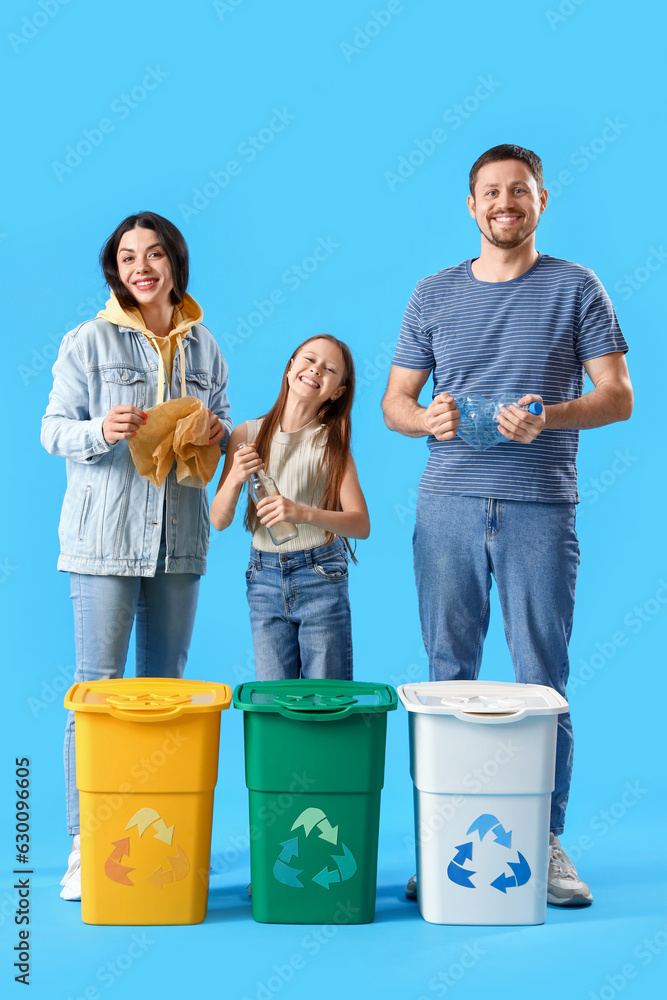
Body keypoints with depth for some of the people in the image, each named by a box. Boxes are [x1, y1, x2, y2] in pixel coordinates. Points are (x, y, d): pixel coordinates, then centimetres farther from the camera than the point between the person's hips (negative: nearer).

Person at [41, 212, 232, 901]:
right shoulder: (87, 342, 0)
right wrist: (101, 431, -20)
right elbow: (53, 430, -1)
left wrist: (219, 431, -5)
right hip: (105, 536, -4)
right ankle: (85, 845, 3)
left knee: (164, 690, 9)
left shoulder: (202, 347, 11)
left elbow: (223, 427, 18)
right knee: (97, 687, -4)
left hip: (179, 538, 4)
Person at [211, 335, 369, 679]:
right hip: (265, 578, 2)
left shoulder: (332, 443, -2)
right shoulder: (247, 435, 1)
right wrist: (234, 478, -16)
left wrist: (303, 513, -26)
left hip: (321, 577, -1)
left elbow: (361, 524, -10)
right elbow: (219, 521, 3)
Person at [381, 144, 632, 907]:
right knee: (448, 676, 3)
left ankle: (545, 841, 8)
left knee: (541, 679, -1)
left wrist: (548, 417, -15)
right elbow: (393, 400, 15)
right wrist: (425, 418, -8)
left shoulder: (575, 288, 7)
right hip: (448, 506, 2)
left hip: (540, 506, -2)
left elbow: (618, 395, 3)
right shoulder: (434, 294, 14)